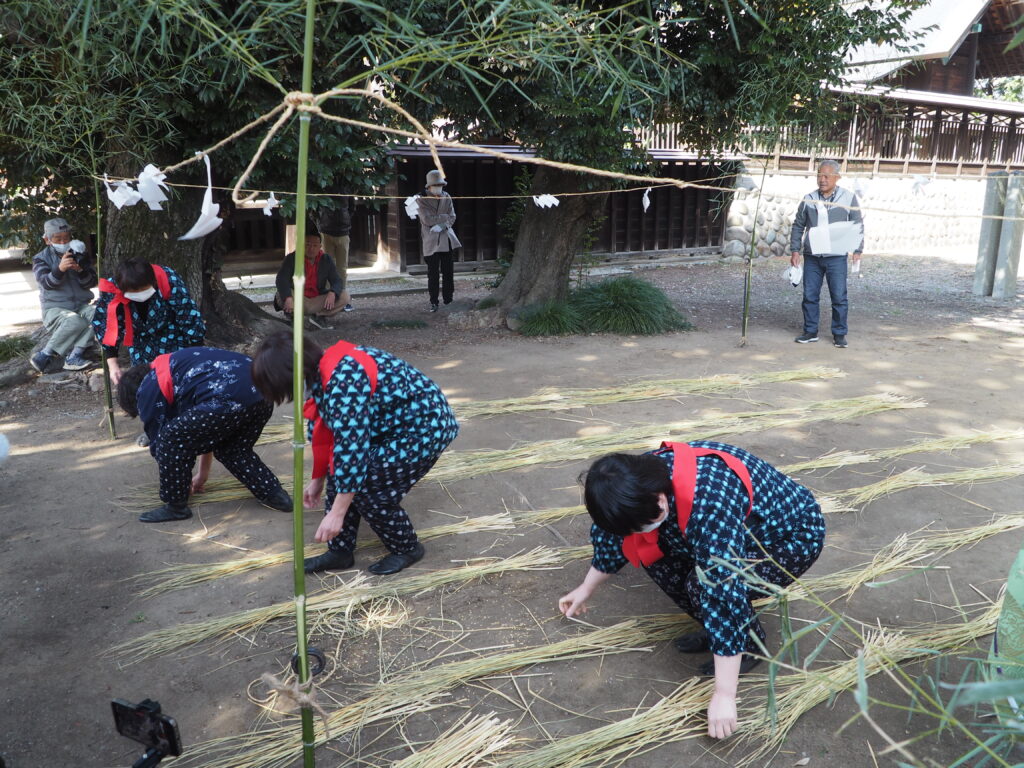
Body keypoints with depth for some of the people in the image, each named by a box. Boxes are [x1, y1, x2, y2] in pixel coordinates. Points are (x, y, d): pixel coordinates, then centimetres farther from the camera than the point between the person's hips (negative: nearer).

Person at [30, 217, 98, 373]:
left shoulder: (80, 256, 11)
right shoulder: (41, 259, 3)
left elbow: (90, 283, 1)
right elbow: (47, 283, -14)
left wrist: (81, 271, -21)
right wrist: (59, 269, -34)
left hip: (81, 305, 3)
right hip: (55, 308, -3)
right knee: (75, 321, -36)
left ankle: (74, 357, -34)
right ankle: (44, 356, -25)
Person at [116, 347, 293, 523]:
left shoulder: (147, 390, 17)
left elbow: (157, 441, 23)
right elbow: (204, 427, 48)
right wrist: (203, 473, 54)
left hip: (228, 399, -9)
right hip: (262, 392, 9)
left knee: (170, 439, 10)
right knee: (232, 450, 29)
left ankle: (175, 506, 18)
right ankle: (274, 494, 26)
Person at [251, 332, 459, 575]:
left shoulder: (343, 380, -31)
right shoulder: (323, 372, 1)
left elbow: (352, 448, -31)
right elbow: (323, 429, 15)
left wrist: (336, 513, -26)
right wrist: (318, 479, 23)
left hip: (427, 426, -10)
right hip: (394, 425, 10)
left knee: (365, 485, -13)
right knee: (341, 472, 1)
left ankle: (407, 548, 9)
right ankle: (339, 551, 14)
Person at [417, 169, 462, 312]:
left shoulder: (447, 197, 9)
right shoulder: (421, 200, -3)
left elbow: (452, 218, 3)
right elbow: (427, 219, -13)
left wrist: (441, 226, -15)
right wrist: (444, 217, -10)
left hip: (447, 240, 3)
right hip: (431, 242, -3)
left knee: (448, 272, 3)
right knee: (433, 274, -2)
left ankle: (448, 300, 12)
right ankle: (433, 302, 7)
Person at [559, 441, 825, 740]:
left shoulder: (709, 507, -41)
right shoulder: (642, 478, -17)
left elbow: (724, 593, -40)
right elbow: (612, 529, 1)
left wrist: (724, 695, -35)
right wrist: (586, 589, 16)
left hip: (793, 538, -7)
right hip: (744, 529, 7)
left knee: (706, 585, -29)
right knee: (651, 551, -10)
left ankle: (752, 645, 1)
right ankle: (714, 630, 8)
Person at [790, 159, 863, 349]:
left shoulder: (848, 198, 1)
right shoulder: (809, 199, 7)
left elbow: (858, 226, 6)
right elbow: (798, 225, 13)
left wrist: (857, 250, 0)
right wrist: (795, 250, 6)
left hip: (836, 257, -2)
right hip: (812, 257, 2)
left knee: (839, 297, -1)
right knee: (810, 296, 5)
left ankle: (839, 334, 10)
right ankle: (810, 331, 17)